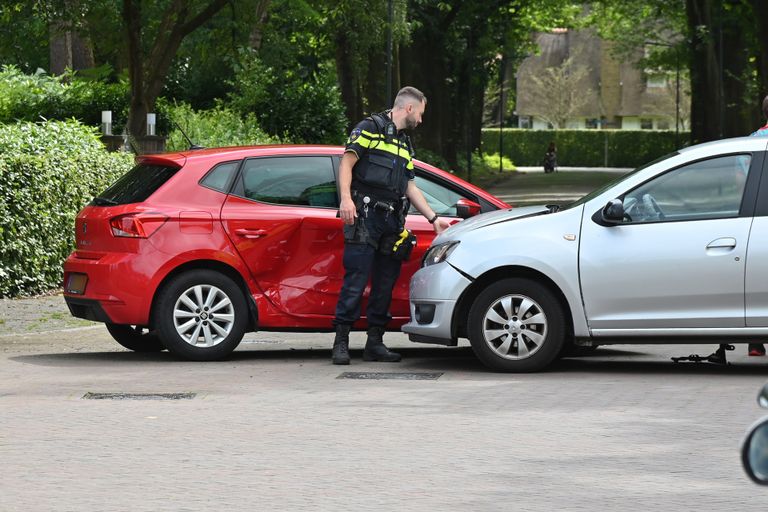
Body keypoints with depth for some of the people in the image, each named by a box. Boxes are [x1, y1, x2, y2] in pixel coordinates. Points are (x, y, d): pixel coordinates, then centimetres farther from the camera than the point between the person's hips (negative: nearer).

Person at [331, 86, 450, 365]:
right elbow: (346, 163, -8)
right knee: (356, 279, -11)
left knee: (386, 282, 6)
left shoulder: (405, 144, 25)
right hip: (364, 216, -8)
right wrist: (346, 198, -21)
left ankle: (375, 342, 11)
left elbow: (411, 188, 27)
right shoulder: (371, 128, 1)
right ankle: (341, 342, -10)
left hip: (391, 221, 8)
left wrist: (433, 218, 22)